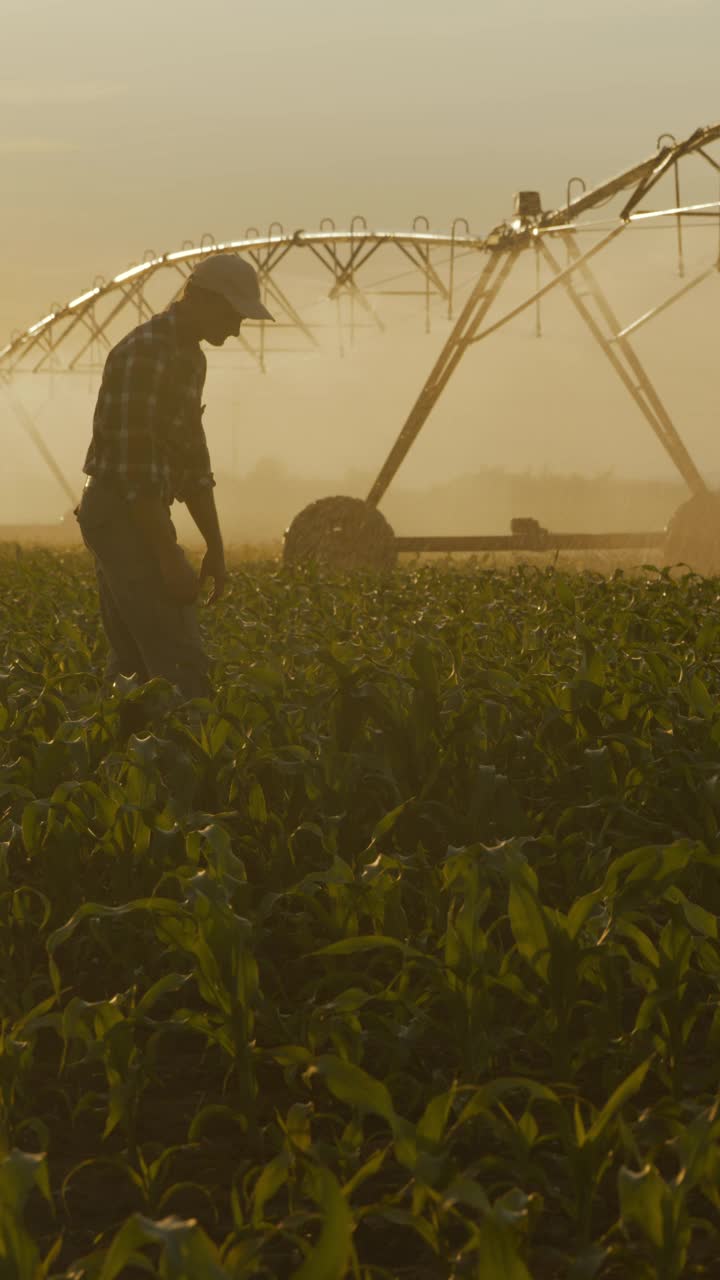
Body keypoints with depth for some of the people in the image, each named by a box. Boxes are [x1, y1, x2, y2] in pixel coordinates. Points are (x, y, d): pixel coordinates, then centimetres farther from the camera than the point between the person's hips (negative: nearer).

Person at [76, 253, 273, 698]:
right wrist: (169, 556, -24)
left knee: (135, 664, 12)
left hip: (141, 516, 10)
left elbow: (192, 458, 18)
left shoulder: (190, 357, 13)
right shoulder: (144, 355, -19)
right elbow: (134, 464, -23)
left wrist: (215, 547, 15)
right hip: (122, 513, -10)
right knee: (182, 666, -13)